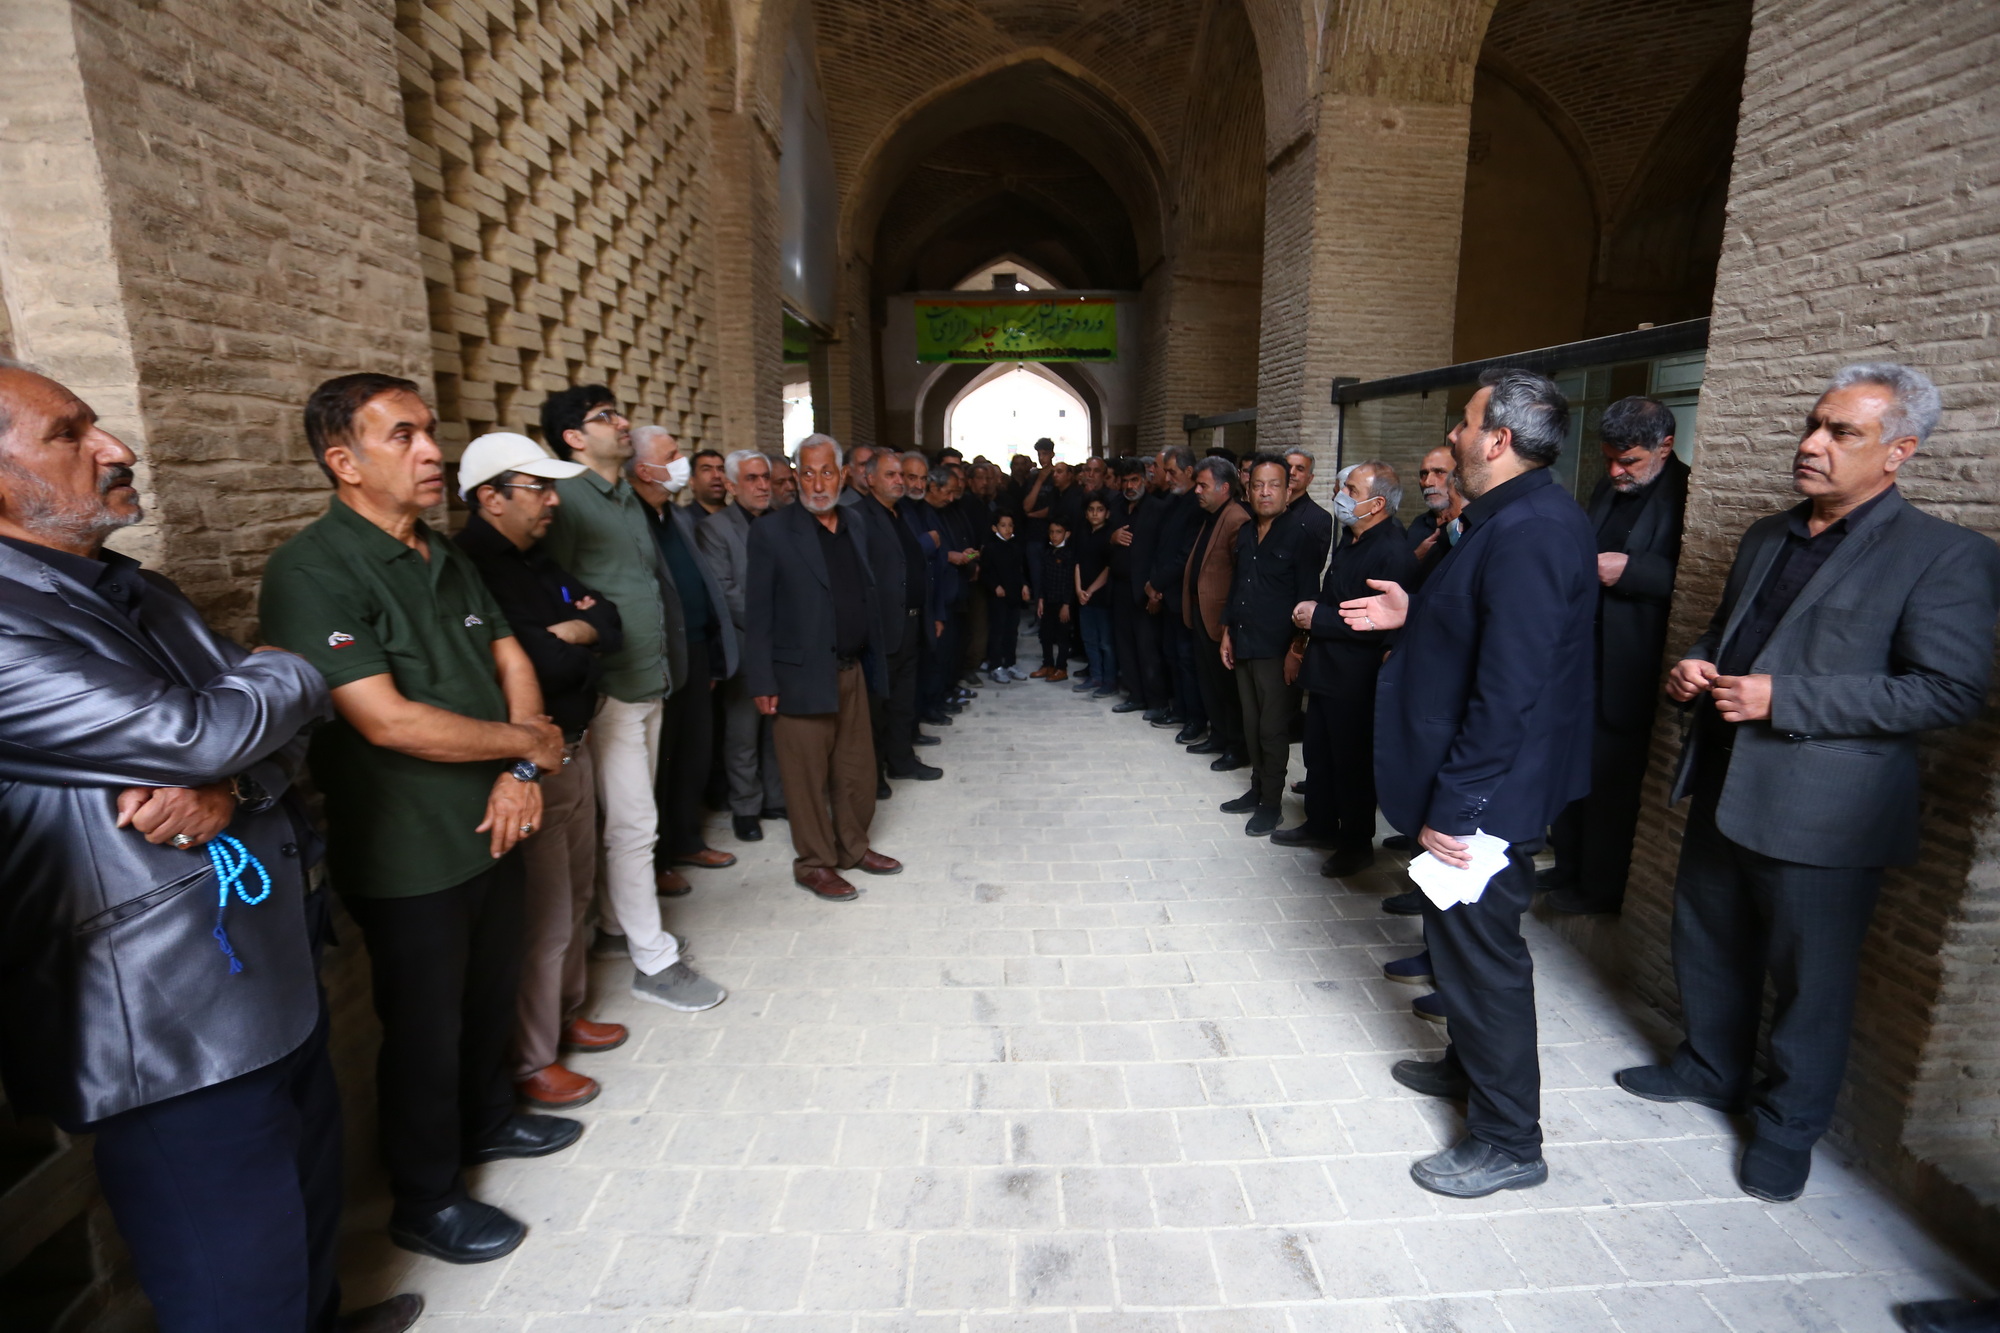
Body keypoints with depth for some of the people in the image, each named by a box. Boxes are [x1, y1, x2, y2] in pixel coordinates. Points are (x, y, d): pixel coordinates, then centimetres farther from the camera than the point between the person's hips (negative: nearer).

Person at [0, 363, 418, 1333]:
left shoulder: (141, 593, 11)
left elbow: (279, 732, 9)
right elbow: (197, 732, -24)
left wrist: (227, 783, -14)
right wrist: (295, 672, -3)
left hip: (277, 976, 8)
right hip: (170, 1029, -8)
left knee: (309, 1205, 25)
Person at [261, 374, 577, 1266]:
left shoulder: (446, 558, 7)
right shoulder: (313, 572, -19)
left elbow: (511, 662, 7)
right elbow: (388, 721, -26)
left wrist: (522, 772, -8)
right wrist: (525, 742, -14)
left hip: (491, 827, 7)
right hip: (406, 857, -7)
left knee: (490, 994, 23)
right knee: (425, 1025, 11)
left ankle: (487, 1120, 48)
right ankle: (424, 1202, 33)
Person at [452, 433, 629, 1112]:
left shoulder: (537, 561, 11)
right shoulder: (468, 568, -19)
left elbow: (608, 621, 7)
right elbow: (534, 669, -26)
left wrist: (573, 633, -12)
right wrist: (580, 644, -8)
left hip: (571, 752, 9)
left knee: (574, 898, 21)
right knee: (540, 919, 2)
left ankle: (566, 1015, 40)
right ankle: (530, 1063, 20)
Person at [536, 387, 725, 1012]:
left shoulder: (630, 498, 15)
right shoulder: (565, 499, -13)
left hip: (650, 681, 9)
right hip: (610, 689, -9)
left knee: (628, 819, 17)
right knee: (633, 825, -3)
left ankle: (617, 924, 33)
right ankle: (653, 962, 8)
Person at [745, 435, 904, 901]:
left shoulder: (855, 530, 11)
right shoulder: (772, 533, -7)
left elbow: (867, 600, 13)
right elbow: (759, 613, -9)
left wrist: (873, 665, 9)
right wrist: (763, 683, -12)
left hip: (852, 672, 6)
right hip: (801, 676, -6)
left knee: (857, 770, 14)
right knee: (808, 775, 4)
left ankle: (853, 848, 32)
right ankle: (814, 864, 20)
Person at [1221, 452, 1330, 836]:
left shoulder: (1302, 531, -10)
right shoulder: (1246, 532, 11)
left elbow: (1307, 595, -12)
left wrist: (1296, 649, -14)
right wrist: (1228, 632, 15)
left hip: (1277, 649, -7)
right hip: (1244, 645, 7)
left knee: (1273, 728, 2)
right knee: (1251, 723, 15)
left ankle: (1270, 802, 15)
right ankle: (1257, 789, 29)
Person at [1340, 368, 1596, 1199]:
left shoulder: (1529, 531, -24)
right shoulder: (1517, 518, 9)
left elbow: (1510, 689, -28)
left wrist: (1453, 804, -24)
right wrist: (1414, 615, 9)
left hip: (1485, 794, -10)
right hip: (1471, 785, 10)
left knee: (1481, 954, 4)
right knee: (1461, 939, 25)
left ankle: (1507, 1142, 23)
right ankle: (1469, 1065, 46)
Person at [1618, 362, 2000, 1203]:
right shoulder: (1767, 537, 12)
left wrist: (1782, 700, -23)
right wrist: (1694, 666, 0)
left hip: (1821, 813, -6)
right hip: (1724, 788, 7)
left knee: (1809, 976, 9)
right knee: (1707, 946, 20)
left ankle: (1788, 1124, 30)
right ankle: (1710, 1068, 42)